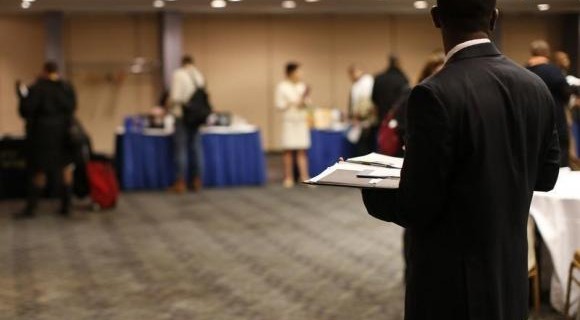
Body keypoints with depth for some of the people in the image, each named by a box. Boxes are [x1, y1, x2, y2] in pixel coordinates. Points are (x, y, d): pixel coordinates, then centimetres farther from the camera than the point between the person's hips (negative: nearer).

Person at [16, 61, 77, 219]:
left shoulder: (37, 89, -13)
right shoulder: (68, 88, 1)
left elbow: (26, 111, -14)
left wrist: (23, 96, 3)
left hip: (43, 134, -3)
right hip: (64, 134, 3)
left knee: (39, 171, 4)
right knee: (66, 169, 10)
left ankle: (31, 207, 7)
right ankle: (66, 206, 11)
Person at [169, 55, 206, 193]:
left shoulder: (178, 74, -8)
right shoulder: (199, 76, 7)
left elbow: (175, 97, -14)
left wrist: (171, 100, 6)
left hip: (182, 115, -5)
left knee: (181, 149, -2)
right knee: (196, 148, 10)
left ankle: (180, 183, -2)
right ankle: (197, 181, 13)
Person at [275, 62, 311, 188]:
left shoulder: (302, 86, 7)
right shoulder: (282, 87, -3)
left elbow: (307, 102, 14)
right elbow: (279, 105, -5)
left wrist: (304, 102, -8)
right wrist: (292, 104, -17)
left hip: (302, 121, 3)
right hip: (289, 121, -3)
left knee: (302, 150, 0)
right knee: (289, 150, 0)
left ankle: (305, 177, 1)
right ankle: (288, 178, 8)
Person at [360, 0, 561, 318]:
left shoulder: (436, 94, -22)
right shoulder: (536, 88, -1)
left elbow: (417, 208, -19)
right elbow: (546, 176, 11)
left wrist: (370, 191, -1)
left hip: (453, 284, -6)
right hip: (511, 276, 6)